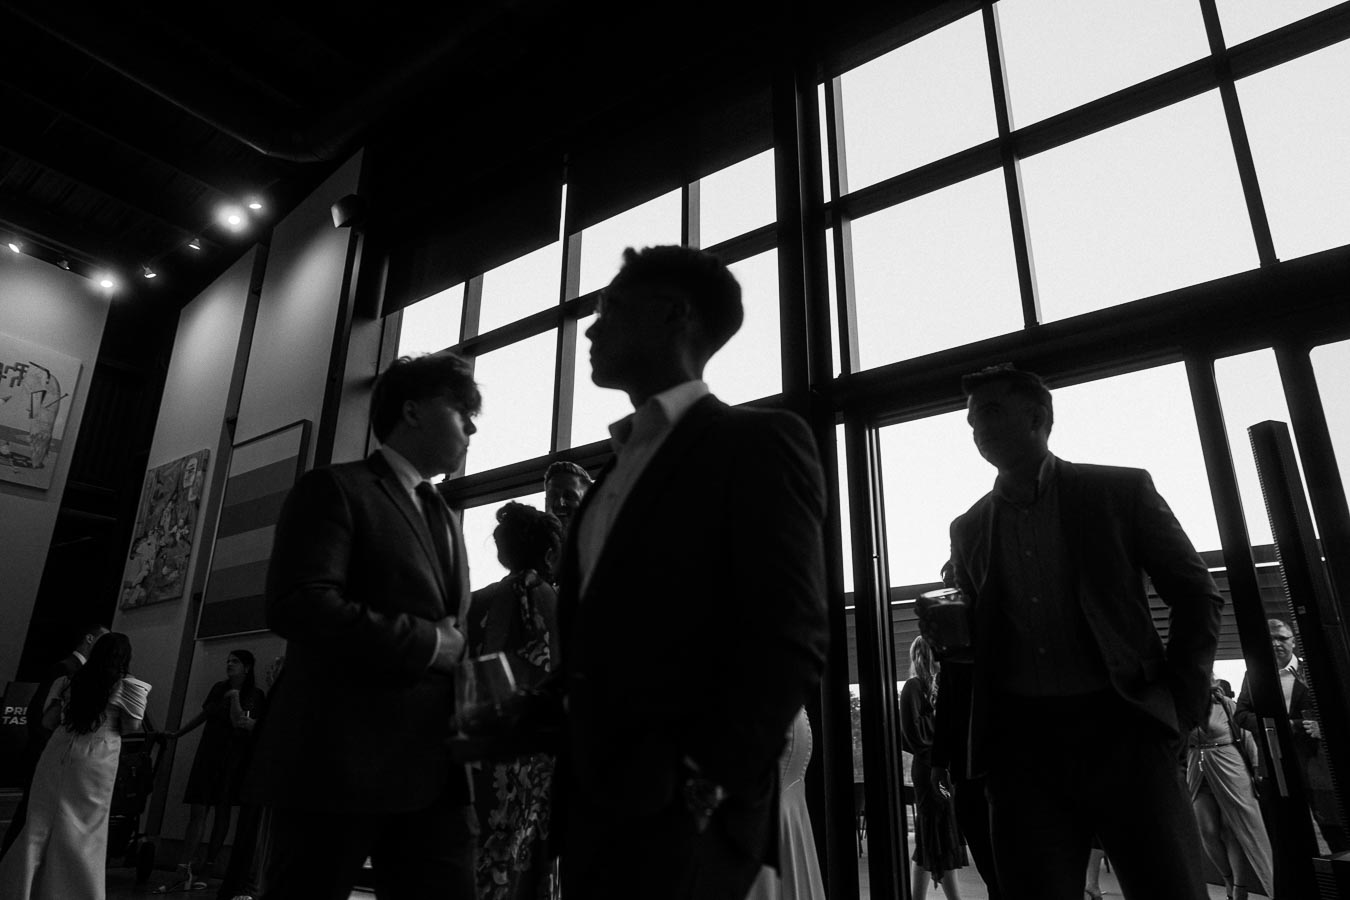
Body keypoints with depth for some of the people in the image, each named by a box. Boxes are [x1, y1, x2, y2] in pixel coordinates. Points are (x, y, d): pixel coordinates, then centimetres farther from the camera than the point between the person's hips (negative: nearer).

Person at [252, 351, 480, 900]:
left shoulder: (444, 518, 22)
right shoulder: (335, 489, -2)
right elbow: (297, 606, -17)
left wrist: (464, 653, 1)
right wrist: (431, 643, -14)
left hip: (435, 773, 7)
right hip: (341, 764, -6)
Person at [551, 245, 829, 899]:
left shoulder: (758, 442, -6)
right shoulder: (619, 466, 18)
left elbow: (792, 640, -15)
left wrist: (702, 787, -18)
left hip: (679, 816, -7)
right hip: (590, 801, 8)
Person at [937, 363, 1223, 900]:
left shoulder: (1120, 492, 6)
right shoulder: (968, 529, 12)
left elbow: (1198, 596, 9)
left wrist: (1181, 702, 0)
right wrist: (956, 736, 5)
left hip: (1120, 727, -2)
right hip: (1021, 740, 2)